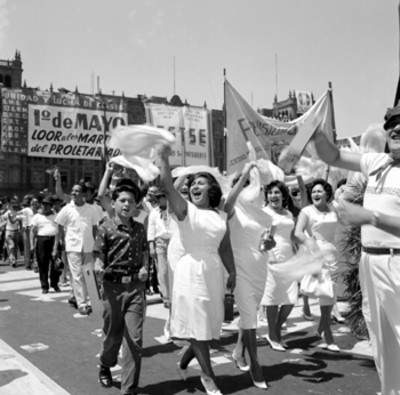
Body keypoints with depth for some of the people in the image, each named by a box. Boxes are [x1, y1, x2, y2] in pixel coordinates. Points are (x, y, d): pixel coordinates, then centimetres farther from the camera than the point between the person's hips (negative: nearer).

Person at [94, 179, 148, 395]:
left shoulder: (140, 229, 8)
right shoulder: (105, 228, -4)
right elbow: (99, 257, -6)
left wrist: (144, 268, -3)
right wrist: (98, 268, -27)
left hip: (136, 287, 2)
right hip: (113, 287, -2)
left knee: (135, 338, -3)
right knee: (112, 335, 13)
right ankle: (105, 367, 44)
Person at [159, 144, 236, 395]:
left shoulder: (221, 216, 9)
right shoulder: (185, 209, -4)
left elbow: (225, 247, 14)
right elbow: (166, 185, -18)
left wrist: (232, 272, 12)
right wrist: (164, 159, -25)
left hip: (214, 271, 5)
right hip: (191, 270, -5)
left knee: (209, 325, 13)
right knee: (197, 325, 2)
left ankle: (184, 363, 37)